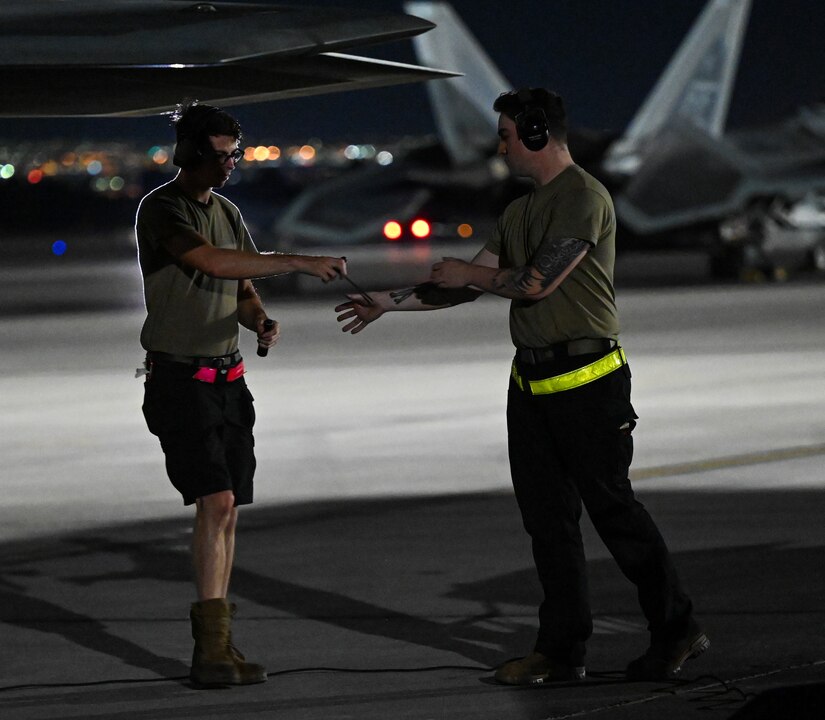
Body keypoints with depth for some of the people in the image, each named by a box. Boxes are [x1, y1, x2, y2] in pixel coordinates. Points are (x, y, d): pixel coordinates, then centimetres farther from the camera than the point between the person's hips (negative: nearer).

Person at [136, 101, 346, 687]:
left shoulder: (227, 213, 15)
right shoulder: (161, 211, -10)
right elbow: (214, 262, -25)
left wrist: (261, 322, -5)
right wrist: (299, 263, -26)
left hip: (228, 379, 7)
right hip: (180, 379, -7)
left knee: (226, 511, 5)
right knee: (217, 500, -17)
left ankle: (219, 647, 8)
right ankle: (211, 648, -16)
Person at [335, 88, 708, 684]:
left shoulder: (584, 199, -12)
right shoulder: (522, 211, 17)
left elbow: (535, 283, -17)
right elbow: (470, 287, 21)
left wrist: (468, 273, -1)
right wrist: (388, 303, 16)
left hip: (588, 381, -9)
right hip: (532, 382, 9)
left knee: (610, 505, -7)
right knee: (547, 516, 7)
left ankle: (676, 629, 3)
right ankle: (563, 649, 11)